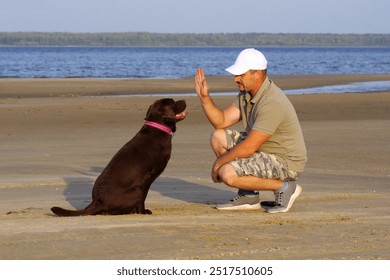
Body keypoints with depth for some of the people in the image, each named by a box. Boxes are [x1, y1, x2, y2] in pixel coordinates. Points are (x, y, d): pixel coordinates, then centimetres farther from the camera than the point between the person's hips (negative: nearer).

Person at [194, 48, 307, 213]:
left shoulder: (272, 103, -27)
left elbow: (249, 148, -27)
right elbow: (222, 122, 4)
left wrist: (219, 162, -15)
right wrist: (205, 97, -8)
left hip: (285, 162, -10)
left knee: (227, 174, -25)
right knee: (218, 138, 3)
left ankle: (284, 187, -9)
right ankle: (248, 197, 5)